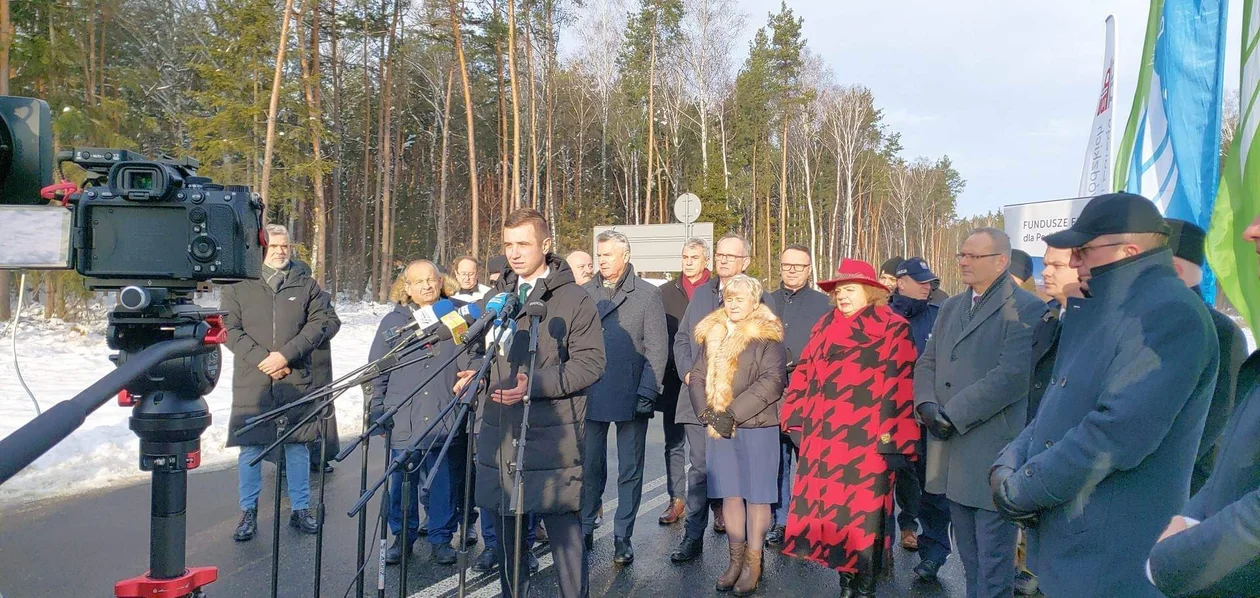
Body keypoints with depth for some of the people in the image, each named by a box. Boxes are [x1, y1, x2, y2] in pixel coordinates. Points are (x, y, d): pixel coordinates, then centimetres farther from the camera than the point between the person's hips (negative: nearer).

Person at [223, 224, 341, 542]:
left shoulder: (306, 284, 7)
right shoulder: (238, 285, 5)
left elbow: (326, 321, -3)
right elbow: (230, 329, -1)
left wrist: (286, 354, -12)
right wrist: (263, 360, -13)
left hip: (296, 379, 1)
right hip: (251, 381, -1)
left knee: (297, 444, 8)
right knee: (250, 446, 4)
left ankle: (300, 509, 20)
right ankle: (248, 512, 18)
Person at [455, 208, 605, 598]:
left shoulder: (573, 299, -4)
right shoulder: (497, 296, 16)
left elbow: (590, 362, -10)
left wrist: (535, 385, -20)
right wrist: (474, 373, 5)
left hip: (552, 437, -6)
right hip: (499, 434, 6)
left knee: (564, 528, -2)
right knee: (506, 527, 15)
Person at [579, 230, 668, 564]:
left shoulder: (647, 295, 0)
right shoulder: (584, 294, 6)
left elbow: (657, 348, -4)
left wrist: (647, 392, -12)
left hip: (631, 397, -2)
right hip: (591, 396, 2)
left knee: (629, 471, 7)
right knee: (590, 467, 8)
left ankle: (623, 538, 16)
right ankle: (585, 530, 22)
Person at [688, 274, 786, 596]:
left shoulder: (767, 336, -5)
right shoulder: (712, 334, 11)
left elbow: (772, 382, -15)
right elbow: (697, 376, 10)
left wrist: (733, 414, -18)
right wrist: (707, 415, -6)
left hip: (757, 426, -5)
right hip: (719, 427, 5)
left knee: (756, 494, 1)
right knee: (729, 492, 10)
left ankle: (753, 563, 11)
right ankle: (736, 559, 21)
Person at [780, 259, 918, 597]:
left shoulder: (893, 329, -5)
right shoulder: (825, 328, 12)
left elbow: (902, 388, -10)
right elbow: (805, 374, 15)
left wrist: (898, 442, -14)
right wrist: (796, 421, 10)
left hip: (867, 443, -5)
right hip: (824, 440, 5)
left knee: (863, 517, 1)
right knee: (831, 512, 10)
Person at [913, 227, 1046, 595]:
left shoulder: (1025, 309, -9)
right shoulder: (950, 308, 16)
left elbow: (1011, 375, -20)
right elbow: (927, 362, 14)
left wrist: (952, 414, -19)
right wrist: (926, 404, -6)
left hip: (992, 451, -7)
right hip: (951, 451, 7)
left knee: (993, 556, 2)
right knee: (968, 552, 18)